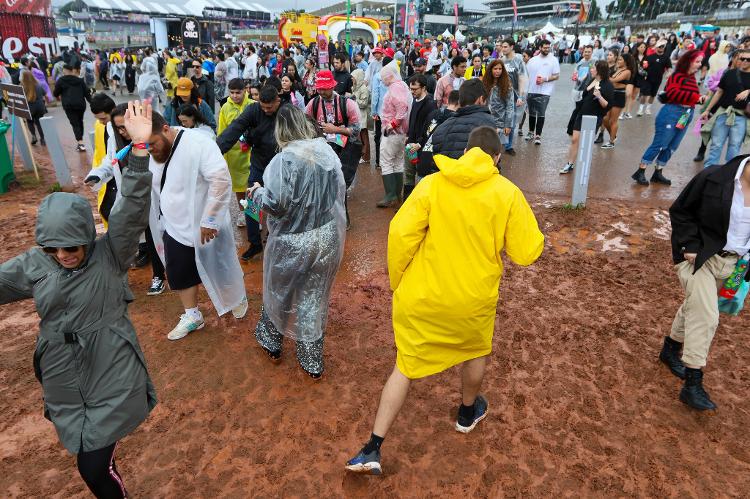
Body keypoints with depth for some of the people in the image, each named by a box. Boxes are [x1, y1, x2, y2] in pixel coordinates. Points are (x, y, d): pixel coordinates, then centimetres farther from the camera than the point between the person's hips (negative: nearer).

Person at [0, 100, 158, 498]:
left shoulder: (110, 254, -13)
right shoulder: (33, 265, -1)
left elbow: (133, 210, -25)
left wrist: (140, 150, -38)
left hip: (111, 374, -4)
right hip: (62, 379, 5)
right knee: (90, 457, 20)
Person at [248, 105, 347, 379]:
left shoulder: (284, 160, -20)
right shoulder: (327, 151, -4)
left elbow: (276, 205, -21)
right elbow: (340, 191, 5)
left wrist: (257, 192, -1)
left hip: (293, 243, -4)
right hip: (327, 238, 4)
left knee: (279, 293, 21)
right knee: (314, 298, 16)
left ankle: (271, 343, 44)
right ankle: (312, 362, 27)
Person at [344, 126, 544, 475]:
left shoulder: (432, 184, -7)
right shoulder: (507, 193, -8)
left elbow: (401, 233, -13)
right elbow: (526, 253, -4)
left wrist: (398, 281, 0)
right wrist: (532, 235, 18)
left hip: (420, 296, 0)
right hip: (473, 298, 0)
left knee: (405, 366, 13)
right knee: (474, 352, 29)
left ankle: (373, 449, 14)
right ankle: (468, 412, 53)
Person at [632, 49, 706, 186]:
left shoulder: (692, 78, 13)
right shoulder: (677, 75, -10)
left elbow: (692, 96, 21)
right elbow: (673, 93, -24)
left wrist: (700, 98, 1)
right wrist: (695, 97, -23)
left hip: (687, 115, 8)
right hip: (672, 113, -8)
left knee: (672, 147, 10)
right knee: (659, 144, -7)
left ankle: (657, 173, 18)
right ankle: (640, 172, -2)